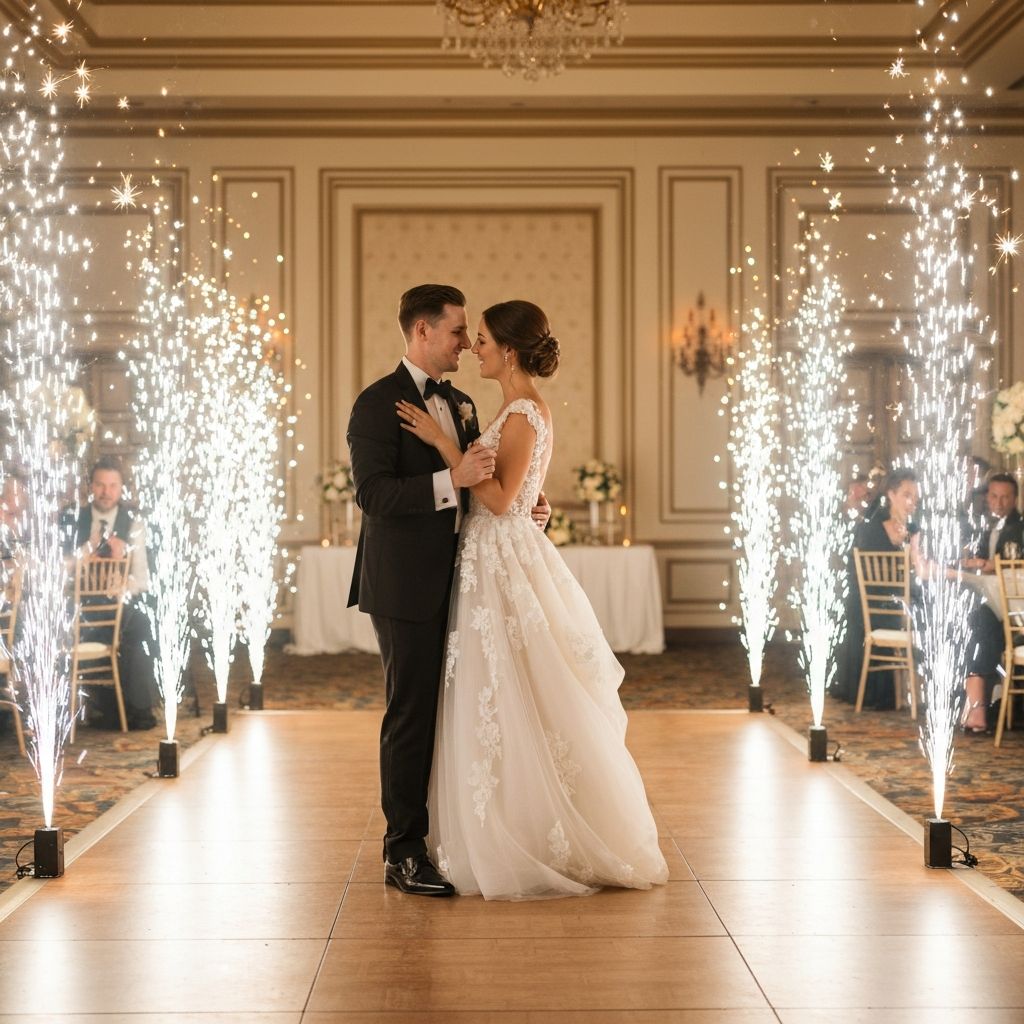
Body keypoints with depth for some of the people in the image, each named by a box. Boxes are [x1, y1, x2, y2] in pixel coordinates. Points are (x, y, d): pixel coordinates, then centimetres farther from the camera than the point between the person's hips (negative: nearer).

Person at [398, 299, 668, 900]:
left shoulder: (523, 414, -16)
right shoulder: (529, 409, 14)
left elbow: (500, 497, -22)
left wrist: (442, 441, -20)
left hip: (505, 568, -10)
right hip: (499, 562, 10)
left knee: (513, 708, -2)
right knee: (516, 709, 14)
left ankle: (525, 849, 7)